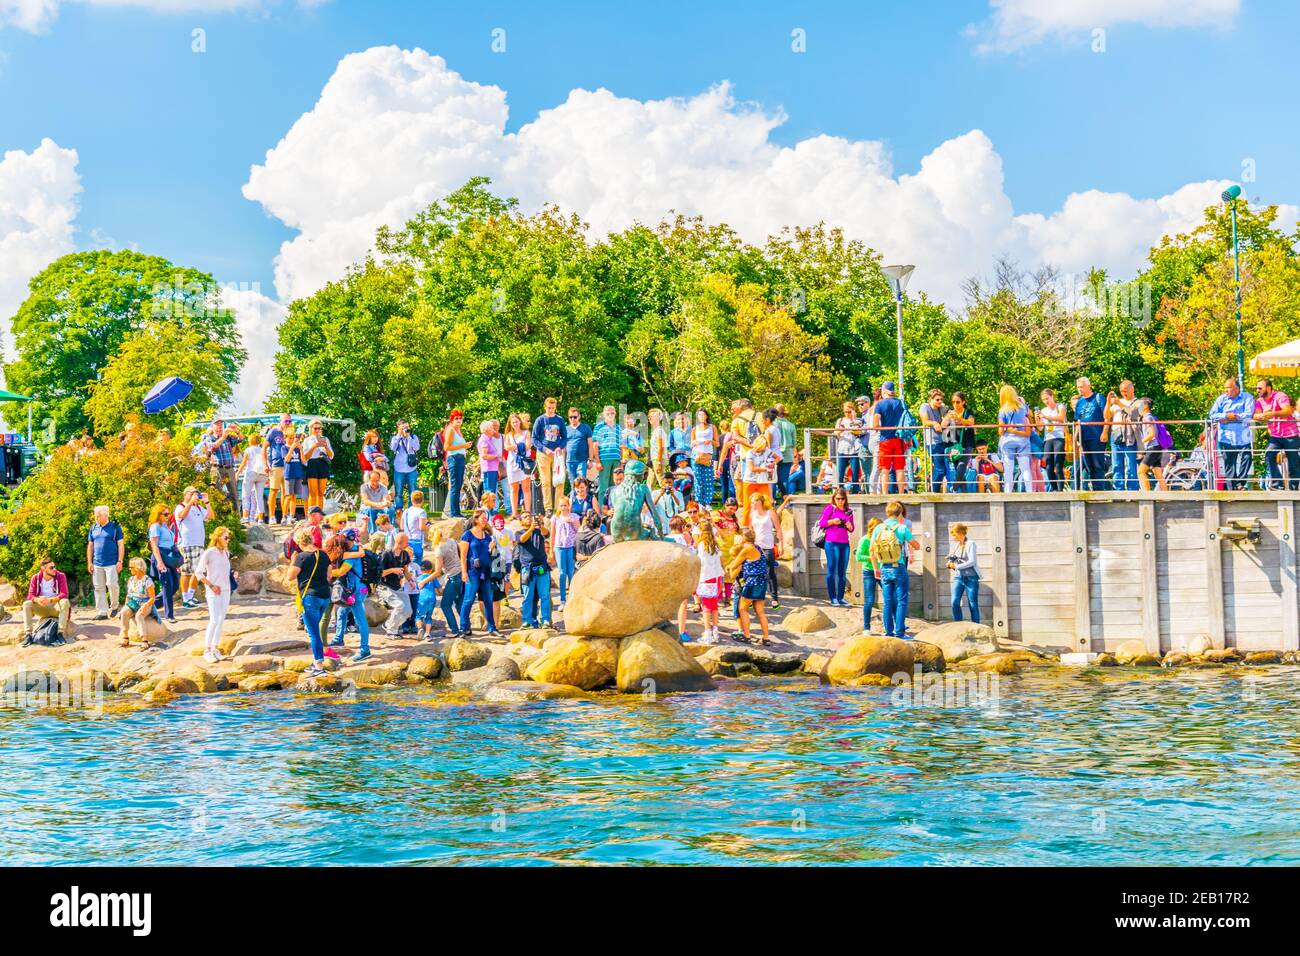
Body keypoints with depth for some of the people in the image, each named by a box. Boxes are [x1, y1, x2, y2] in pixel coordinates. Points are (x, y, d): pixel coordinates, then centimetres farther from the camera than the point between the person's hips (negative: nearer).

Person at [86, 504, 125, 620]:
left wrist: (120, 561, -8)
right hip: (97, 563, 4)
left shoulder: (115, 527, 0)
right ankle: (102, 612, 9)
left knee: (112, 584, -12)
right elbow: (90, 546, 14)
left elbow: (121, 545, -1)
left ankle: (114, 606, 10)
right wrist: (89, 563, 8)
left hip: (111, 563, -4)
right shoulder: (93, 528, 11)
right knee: (99, 588, 4)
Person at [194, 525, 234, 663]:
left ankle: (215, 648, 14)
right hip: (214, 591, -6)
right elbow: (198, 572, -10)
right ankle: (207, 650, -3)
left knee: (221, 620, 7)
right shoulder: (209, 553, -10)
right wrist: (211, 585, -12)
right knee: (214, 620, -10)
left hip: (226, 590, 6)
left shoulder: (226, 553, 9)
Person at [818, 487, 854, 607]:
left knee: (843, 572, 5)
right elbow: (821, 523, -1)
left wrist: (849, 526, -3)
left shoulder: (849, 511, 13)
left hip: (845, 543, 5)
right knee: (832, 571, -4)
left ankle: (841, 598, 10)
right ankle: (833, 598, -1)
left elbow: (852, 529, 19)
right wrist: (833, 521, -15)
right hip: (832, 543, -5)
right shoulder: (830, 508, 1)